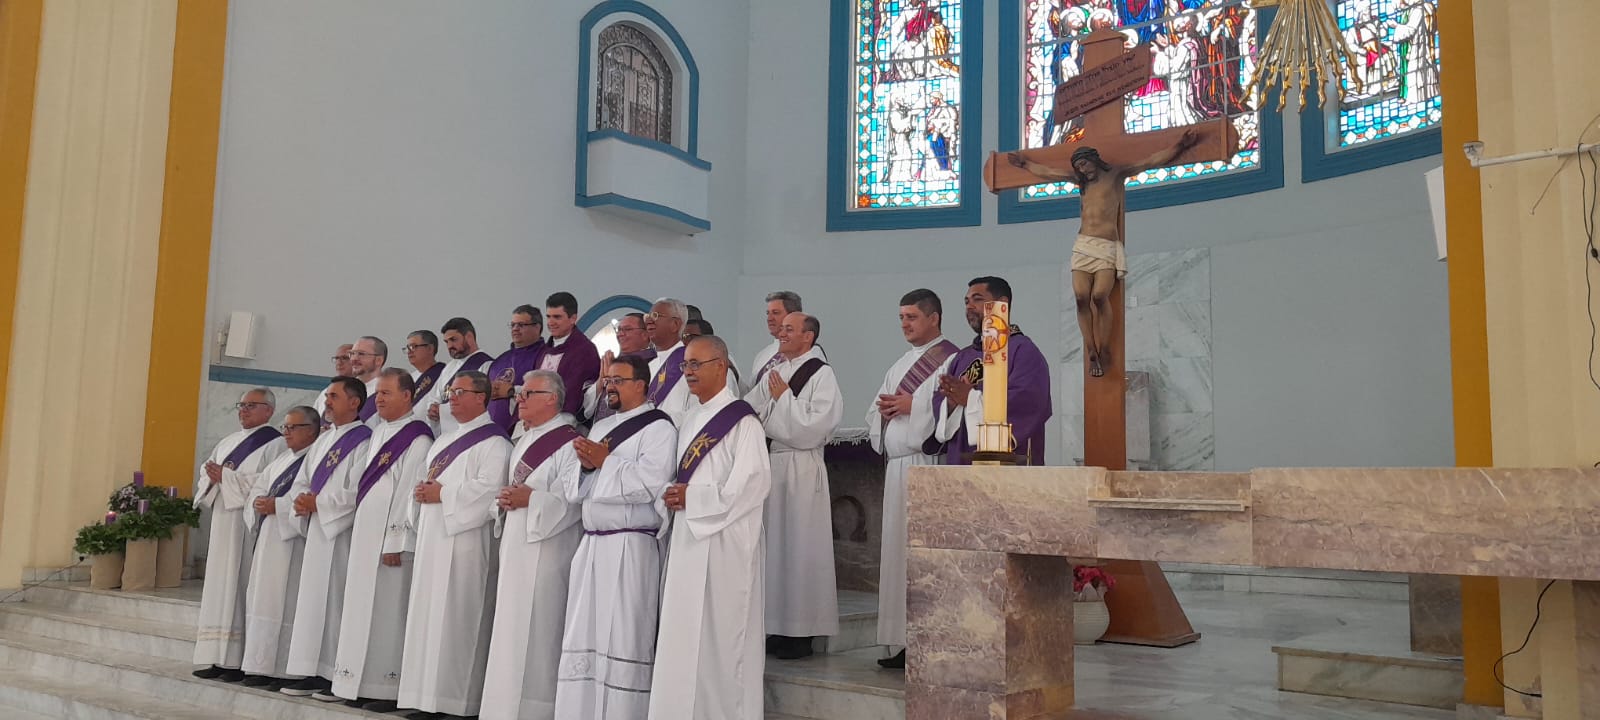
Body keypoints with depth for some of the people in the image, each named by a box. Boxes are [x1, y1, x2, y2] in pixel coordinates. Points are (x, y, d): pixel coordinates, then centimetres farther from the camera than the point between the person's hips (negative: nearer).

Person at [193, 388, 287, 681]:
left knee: (241, 586, -7)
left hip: (250, 524, -8)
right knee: (220, 586, 6)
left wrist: (227, 477, -13)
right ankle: (220, 658, 11)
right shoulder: (228, 442, 20)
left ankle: (242, 661, -3)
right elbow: (206, 473, 19)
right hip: (223, 522, 8)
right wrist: (212, 477, -4)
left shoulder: (275, 444, -4)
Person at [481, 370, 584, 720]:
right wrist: (504, 500, 3)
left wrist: (530, 500, -22)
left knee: (537, 632, -5)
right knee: (512, 629, 12)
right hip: (516, 548, 9)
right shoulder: (524, 442, 18)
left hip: (545, 551, -9)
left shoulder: (568, 443, -11)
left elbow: (572, 500, -19)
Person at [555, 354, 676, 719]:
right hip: (590, 544, 8)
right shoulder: (600, 427, 19)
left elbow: (650, 483, -19)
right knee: (583, 638, 9)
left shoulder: (657, 427, -5)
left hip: (629, 547, -8)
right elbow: (573, 489, 18)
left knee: (622, 640, -5)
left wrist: (604, 461, -11)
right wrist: (586, 465, -3)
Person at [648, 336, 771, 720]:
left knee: (719, 637, -3)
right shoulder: (690, 420, 16)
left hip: (724, 541, -8)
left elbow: (754, 482, -19)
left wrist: (693, 498, -14)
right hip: (688, 538, 8)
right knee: (685, 636, 10)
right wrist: (675, 497, 0)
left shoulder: (740, 419, -10)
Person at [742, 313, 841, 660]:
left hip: (800, 469, -7)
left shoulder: (821, 375, -7)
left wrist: (783, 397, -9)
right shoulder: (774, 374, 14)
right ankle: (777, 628, 19)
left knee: (798, 548, -1)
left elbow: (813, 427, -16)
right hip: (768, 465, 7)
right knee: (772, 545, 9)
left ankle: (800, 634, 8)